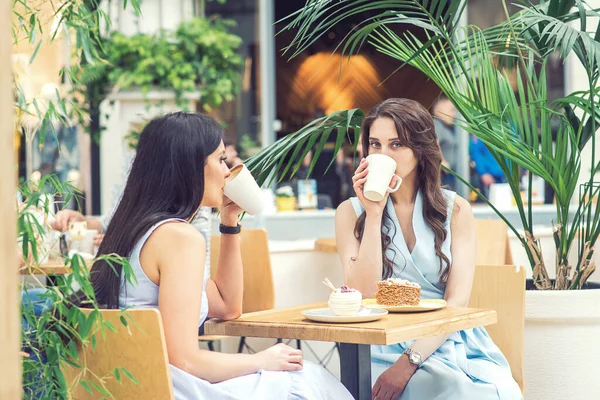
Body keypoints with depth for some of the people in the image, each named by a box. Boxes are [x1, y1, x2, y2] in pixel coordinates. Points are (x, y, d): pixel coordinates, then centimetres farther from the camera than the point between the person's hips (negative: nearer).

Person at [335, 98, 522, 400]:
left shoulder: (455, 210, 5)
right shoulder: (351, 212, 4)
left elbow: (457, 300, -4)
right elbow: (362, 296, -8)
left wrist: (408, 362, -18)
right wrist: (374, 213, -12)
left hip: (448, 340, 2)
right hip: (385, 347, -2)